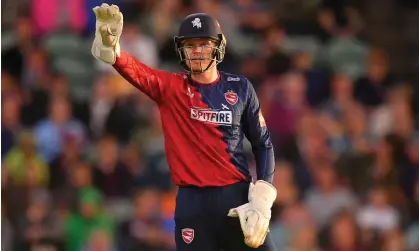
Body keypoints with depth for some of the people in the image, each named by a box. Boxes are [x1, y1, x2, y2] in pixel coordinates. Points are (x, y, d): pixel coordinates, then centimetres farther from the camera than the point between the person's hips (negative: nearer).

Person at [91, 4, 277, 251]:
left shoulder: (240, 88, 5)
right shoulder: (170, 87, 3)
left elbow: (263, 144, 7)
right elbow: (134, 70, -15)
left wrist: (263, 198, -5)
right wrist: (109, 47, -37)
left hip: (237, 198, 0)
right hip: (192, 201, 0)